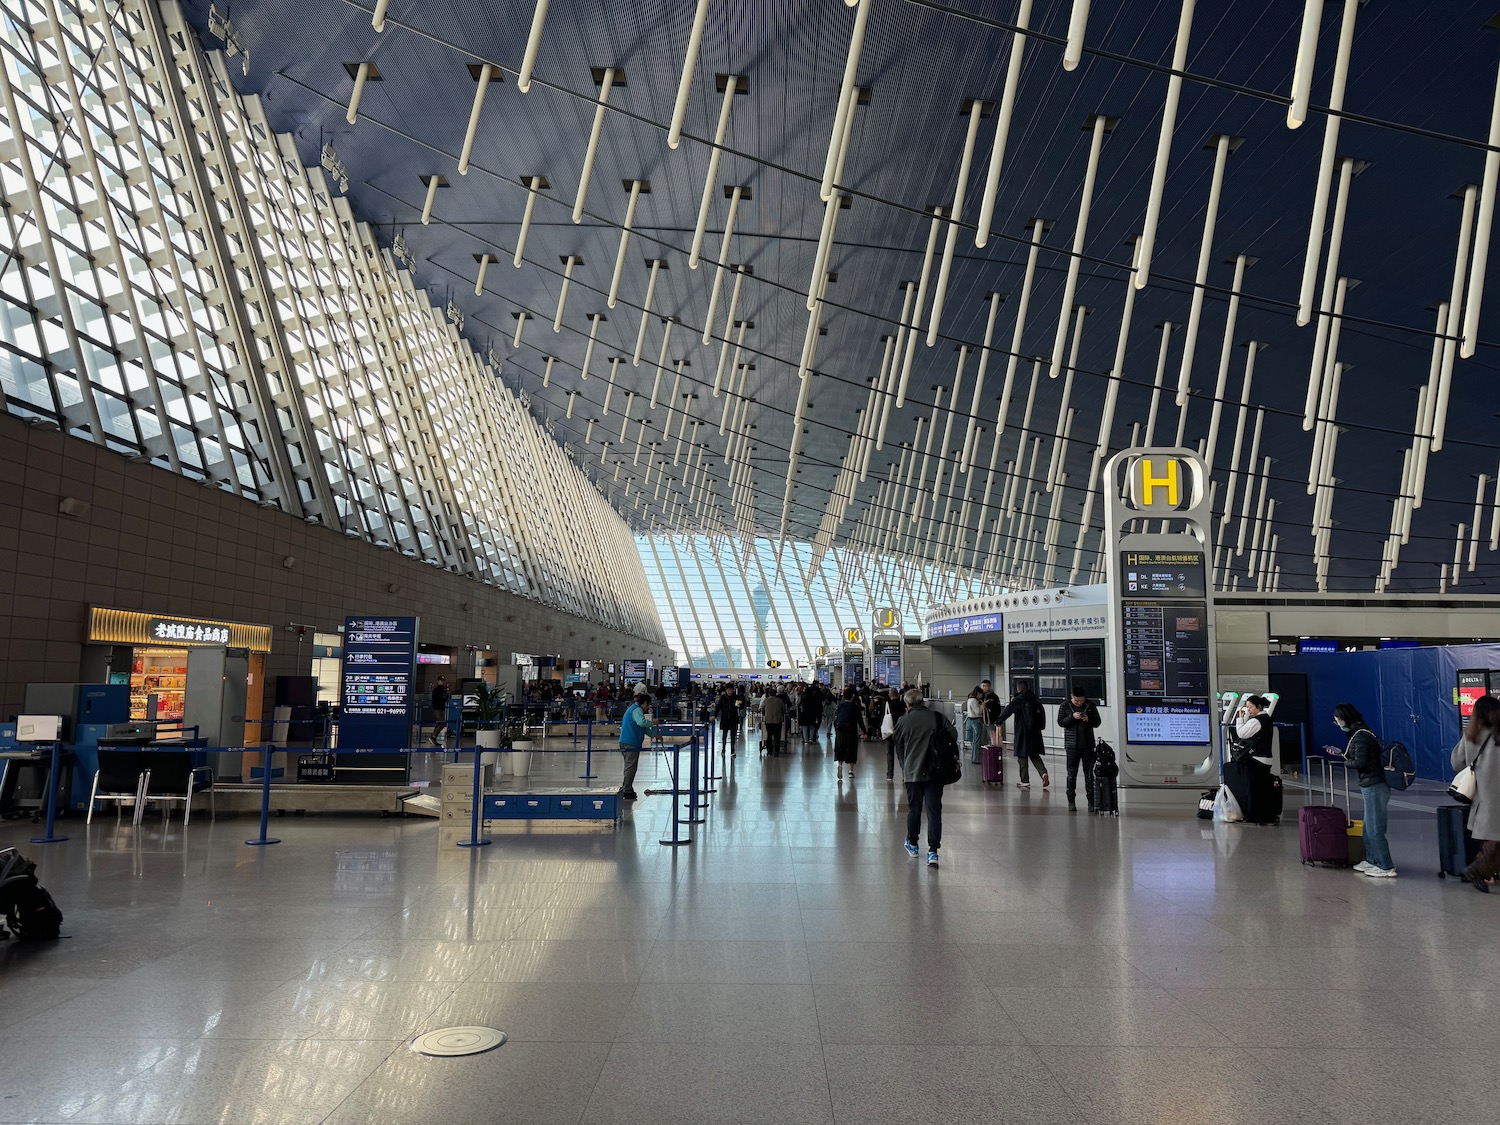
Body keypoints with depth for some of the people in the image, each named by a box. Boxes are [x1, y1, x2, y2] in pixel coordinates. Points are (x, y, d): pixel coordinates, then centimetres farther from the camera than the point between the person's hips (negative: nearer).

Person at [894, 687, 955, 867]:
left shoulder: (903, 722, -1)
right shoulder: (937, 717, -1)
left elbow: (899, 749, 7)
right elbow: (953, 735, -6)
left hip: (913, 772, 0)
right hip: (935, 771, 0)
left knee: (914, 809, 15)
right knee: (934, 810, 0)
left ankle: (912, 844, 32)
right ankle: (933, 851, -6)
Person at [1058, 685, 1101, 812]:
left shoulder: (1090, 705, 3)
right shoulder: (1064, 706, 0)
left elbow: (1097, 723, 6)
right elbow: (1060, 722, -4)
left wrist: (1088, 719, -15)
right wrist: (1072, 717, -18)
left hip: (1088, 744, 1)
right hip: (1072, 745, -1)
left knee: (1089, 774, 4)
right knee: (1072, 773, 3)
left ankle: (1091, 801, 7)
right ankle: (1071, 801, 9)